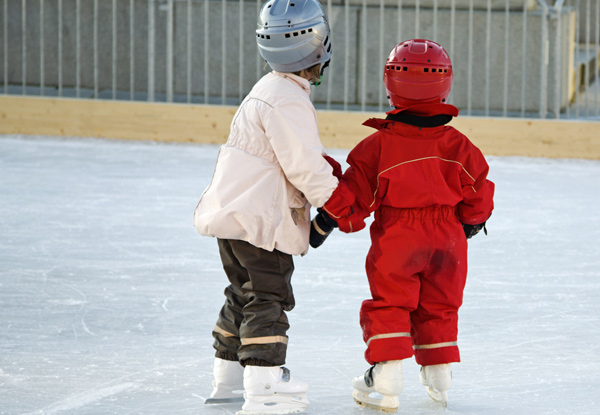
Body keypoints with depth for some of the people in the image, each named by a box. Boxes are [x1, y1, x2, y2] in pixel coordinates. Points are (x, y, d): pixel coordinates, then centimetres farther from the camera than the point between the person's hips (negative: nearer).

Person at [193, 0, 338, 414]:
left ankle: (229, 377, 29)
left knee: (246, 294, 19)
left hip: (234, 212, 10)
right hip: (258, 220, -10)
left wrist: (324, 164, 7)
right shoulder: (287, 100, -19)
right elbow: (303, 167, -20)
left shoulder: (271, 90, 15)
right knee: (268, 298, -10)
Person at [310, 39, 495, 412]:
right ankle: (439, 379, 20)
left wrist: (324, 224, 7)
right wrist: (473, 222, 24)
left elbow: (353, 193, -6)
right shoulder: (457, 145, -4)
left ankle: (386, 383, -1)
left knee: (389, 304, 6)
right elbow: (478, 194, 4)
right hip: (447, 238, 3)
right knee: (439, 306, 16)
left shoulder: (378, 145, -11)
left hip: (396, 239, -2)